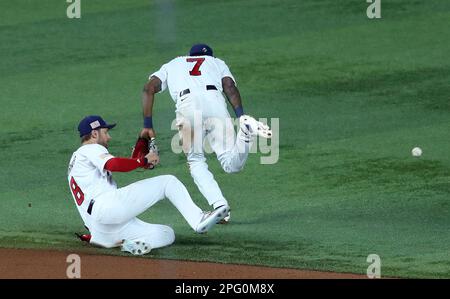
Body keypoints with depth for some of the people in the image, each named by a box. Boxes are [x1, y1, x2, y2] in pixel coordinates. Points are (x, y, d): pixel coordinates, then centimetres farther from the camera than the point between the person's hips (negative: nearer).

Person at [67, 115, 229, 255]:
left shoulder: (75, 161, 37)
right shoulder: (91, 149, 7)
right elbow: (113, 164, -15)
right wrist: (143, 160, -6)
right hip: (107, 205, -9)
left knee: (167, 235, 6)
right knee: (168, 182, -6)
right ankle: (198, 219, -26)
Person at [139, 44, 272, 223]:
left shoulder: (172, 65, 37)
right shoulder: (217, 63, 36)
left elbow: (149, 88, 19)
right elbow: (229, 86, 14)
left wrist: (148, 126, 13)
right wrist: (240, 115, 0)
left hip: (187, 105, 0)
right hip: (215, 100, 0)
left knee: (196, 161, 16)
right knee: (231, 164, -3)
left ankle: (219, 207, -4)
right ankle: (246, 130, -32)